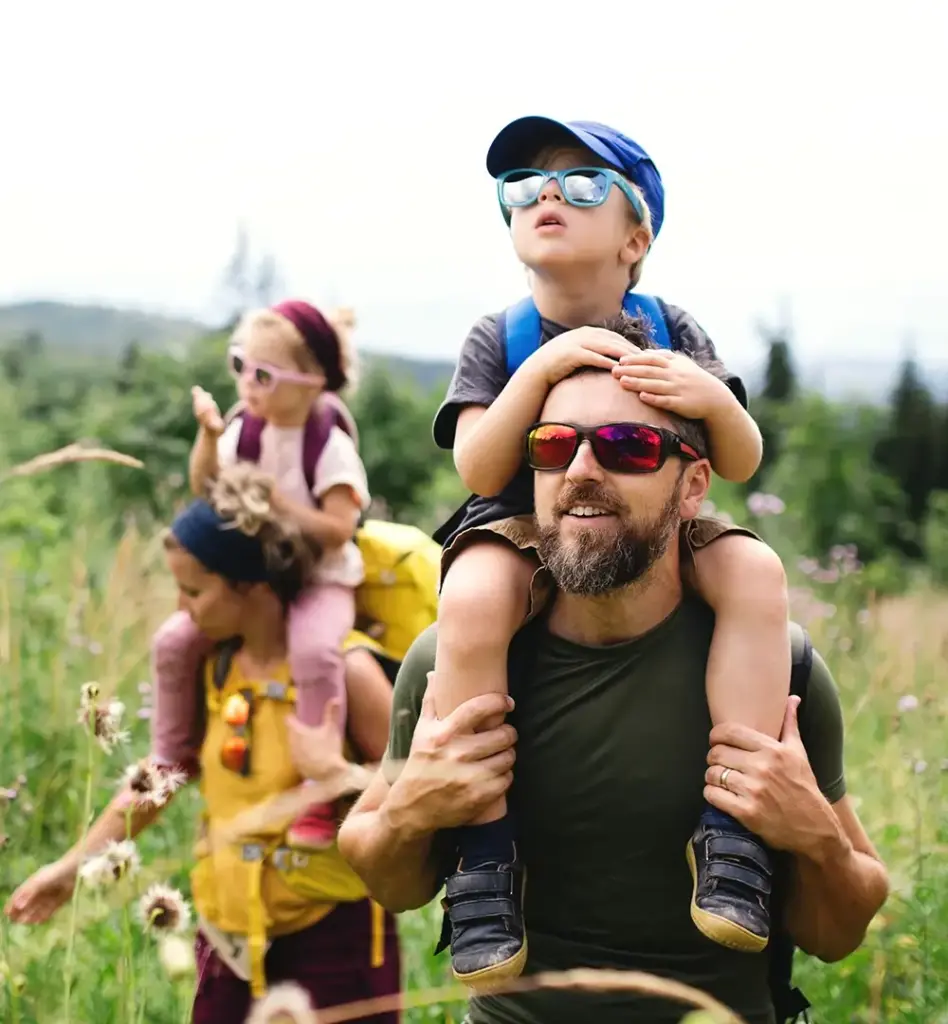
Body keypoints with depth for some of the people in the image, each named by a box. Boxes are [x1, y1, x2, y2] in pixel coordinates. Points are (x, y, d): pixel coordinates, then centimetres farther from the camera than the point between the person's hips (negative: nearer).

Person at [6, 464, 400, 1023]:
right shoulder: (215, 667, 3)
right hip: (231, 938, 6)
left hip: (332, 938, -6)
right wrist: (74, 865, 16)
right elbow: (160, 776, 14)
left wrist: (333, 772, -26)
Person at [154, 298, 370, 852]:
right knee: (174, 639, -8)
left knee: (315, 651, -36)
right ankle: (171, 760, 13)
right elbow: (205, 490, 7)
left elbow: (337, 529, -20)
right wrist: (208, 437, -9)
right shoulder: (244, 429, 1)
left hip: (320, 580, -6)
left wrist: (278, 502, -26)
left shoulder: (330, 444, -16)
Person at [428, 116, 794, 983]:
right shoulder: (499, 340, -2)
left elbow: (741, 464, -4)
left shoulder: (672, 333, 2)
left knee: (756, 571, -28)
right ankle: (483, 850, -24)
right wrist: (543, 366, -27)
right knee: (472, 600, -36)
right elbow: (480, 470, -15)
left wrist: (715, 400, -27)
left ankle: (731, 823, -23)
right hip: (524, 533, -2)